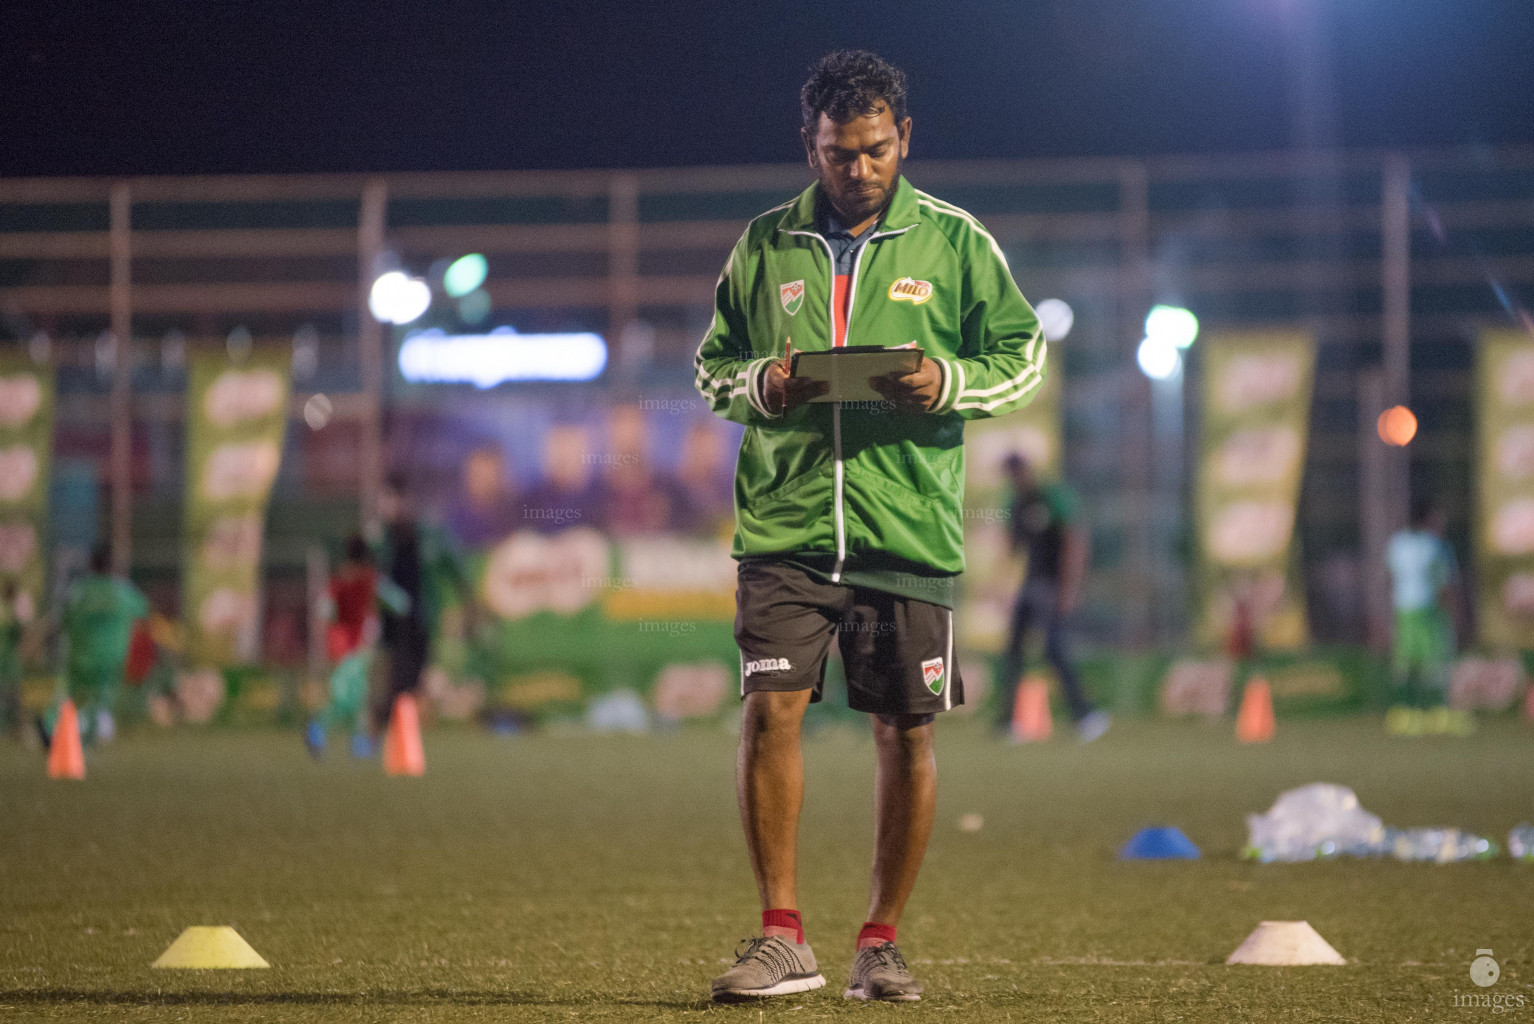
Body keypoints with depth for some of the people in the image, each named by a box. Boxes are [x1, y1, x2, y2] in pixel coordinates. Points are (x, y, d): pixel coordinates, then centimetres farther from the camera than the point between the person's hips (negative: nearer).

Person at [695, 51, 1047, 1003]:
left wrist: (949, 383, -11)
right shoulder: (765, 245, 9)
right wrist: (761, 386, -6)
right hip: (785, 523, 1)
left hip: (910, 529, 0)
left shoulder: (955, 242, 5)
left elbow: (1024, 358, 8)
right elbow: (712, 365, 16)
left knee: (907, 733, 3)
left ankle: (882, 942, 16)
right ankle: (783, 937, -5)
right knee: (771, 709, -12)